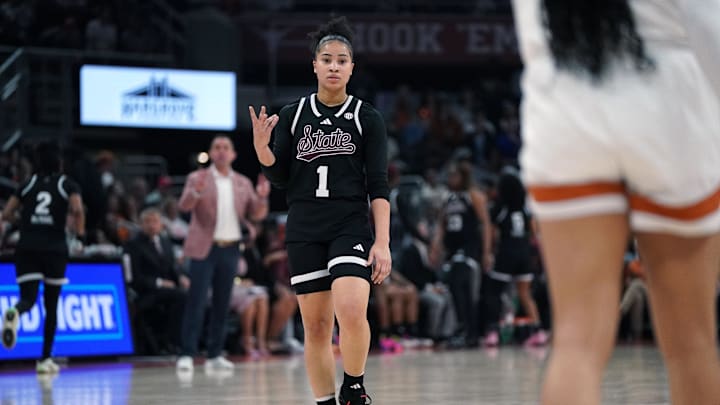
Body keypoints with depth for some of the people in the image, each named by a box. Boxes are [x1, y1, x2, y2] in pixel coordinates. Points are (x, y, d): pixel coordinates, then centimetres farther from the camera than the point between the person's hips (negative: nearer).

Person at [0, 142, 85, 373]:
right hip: (55, 248, -1)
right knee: (51, 305, 11)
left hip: (26, 248, 1)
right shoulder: (67, 185, 5)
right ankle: (45, 359, 10)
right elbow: (77, 209, -14)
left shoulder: (27, 185, 12)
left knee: (28, 298, -6)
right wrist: (80, 233, 3)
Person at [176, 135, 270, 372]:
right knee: (196, 302, -8)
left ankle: (215, 355, 12)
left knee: (222, 304, 6)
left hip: (230, 249, 4)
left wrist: (262, 197, -12)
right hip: (205, 248, -4)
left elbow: (257, 215, 9)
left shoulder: (243, 183, 13)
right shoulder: (198, 178, 2)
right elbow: (184, 206, -11)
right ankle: (186, 354, -10)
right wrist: (196, 193, -32)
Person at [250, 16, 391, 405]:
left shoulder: (367, 118, 1)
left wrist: (383, 242, -10)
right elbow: (280, 177, 7)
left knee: (352, 312, -22)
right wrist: (261, 145, -12)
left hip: (352, 228, -2)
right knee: (315, 326, 3)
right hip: (305, 231, 2)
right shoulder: (292, 115, 6)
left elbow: (378, 187, -1)